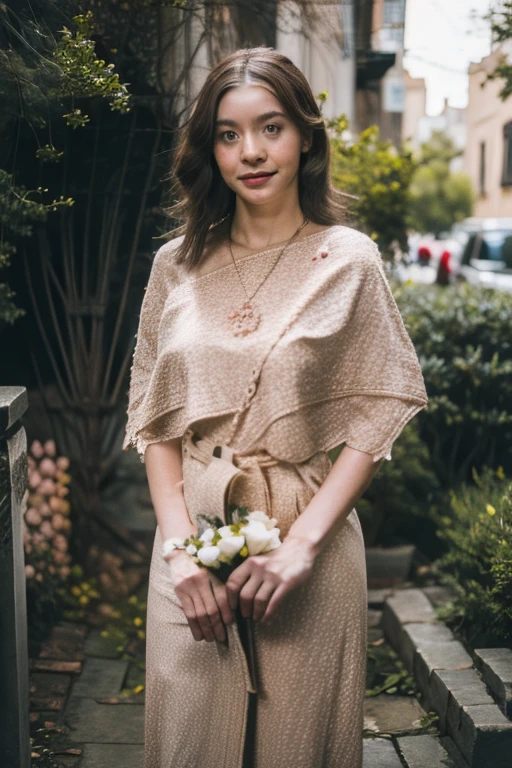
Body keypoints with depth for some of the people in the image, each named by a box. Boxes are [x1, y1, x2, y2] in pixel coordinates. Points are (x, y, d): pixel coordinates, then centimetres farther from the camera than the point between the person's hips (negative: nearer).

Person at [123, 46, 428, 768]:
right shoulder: (177, 263, 4)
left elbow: (377, 415, -6)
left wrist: (302, 543, -14)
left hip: (310, 531, -2)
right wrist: (178, 545, -7)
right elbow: (152, 413, 4)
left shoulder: (348, 260, -3)